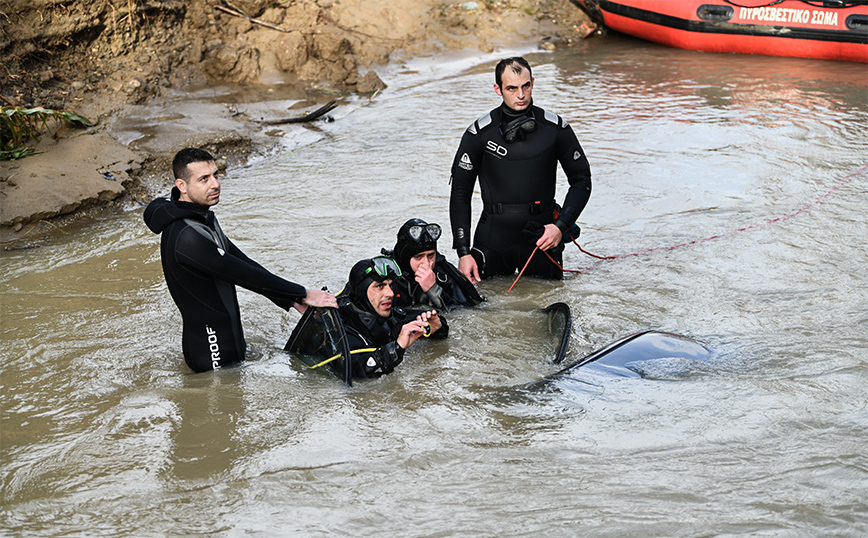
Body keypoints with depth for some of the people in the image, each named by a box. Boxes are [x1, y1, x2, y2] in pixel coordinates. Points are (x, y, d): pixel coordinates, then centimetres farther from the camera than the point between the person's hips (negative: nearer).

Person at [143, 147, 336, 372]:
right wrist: (303, 294, -17)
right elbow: (243, 275, -24)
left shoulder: (203, 217, 6)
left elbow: (243, 262, 8)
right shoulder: (186, 237, -27)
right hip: (212, 352, -10)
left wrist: (291, 299, 3)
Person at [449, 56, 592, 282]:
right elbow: (460, 193, -1)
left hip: (541, 234, 1)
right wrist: (463, 252, -8)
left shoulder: (556, 128, -2)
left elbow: (581, 180, 7)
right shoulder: (479, 133, -4)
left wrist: (561, 226, -8)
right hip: (494, 237, 0)